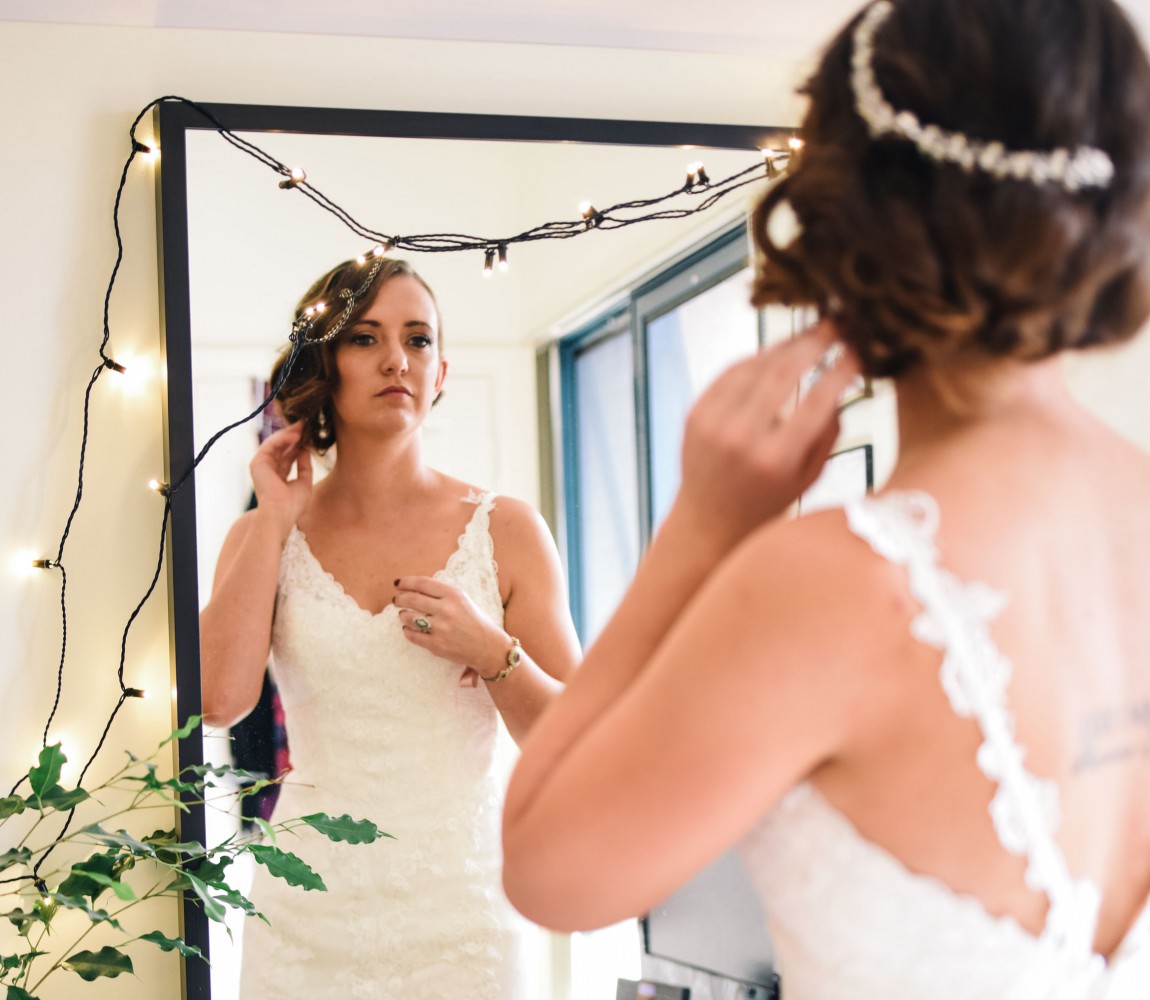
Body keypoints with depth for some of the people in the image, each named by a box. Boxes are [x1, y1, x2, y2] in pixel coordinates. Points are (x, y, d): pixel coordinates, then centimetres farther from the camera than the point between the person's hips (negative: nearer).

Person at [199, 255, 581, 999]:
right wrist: (275, 519, -8)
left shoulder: (506, 531, -1)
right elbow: (221, 698, -14)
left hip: (457, 909, -1)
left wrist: (493, 654, -16)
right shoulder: (266, 537, 4)